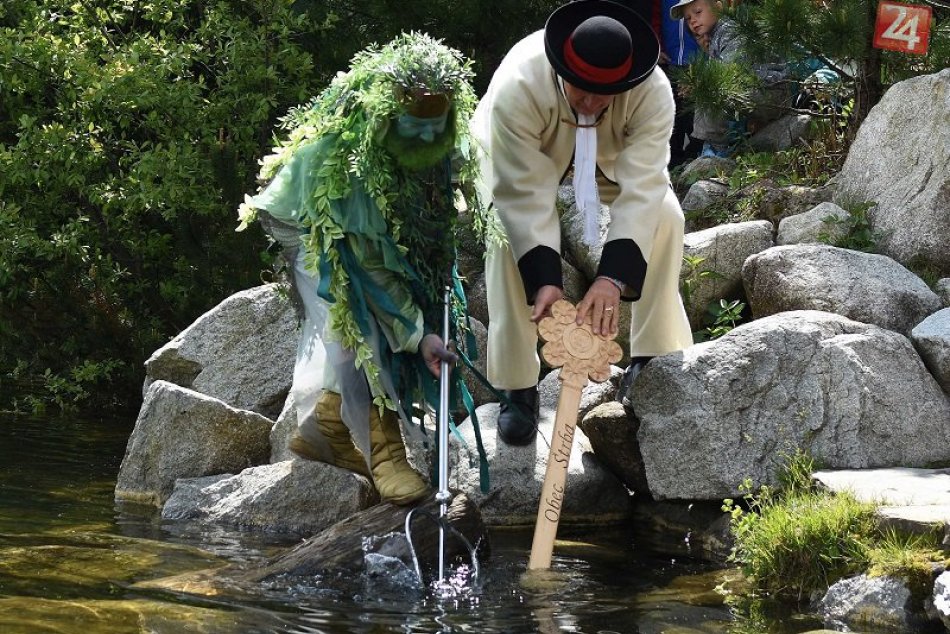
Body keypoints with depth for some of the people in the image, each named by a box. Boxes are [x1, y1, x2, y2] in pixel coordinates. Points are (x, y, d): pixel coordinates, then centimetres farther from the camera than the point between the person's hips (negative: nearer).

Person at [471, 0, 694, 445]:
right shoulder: (517, 87, -43)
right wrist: (545, 281, -47)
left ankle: (652, 362, -7)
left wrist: (613, 278, -50)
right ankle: (517, 388, -15)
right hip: (517, 157, -2)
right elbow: (526, 195, -40)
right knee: (508, 234, -26)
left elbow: (640, 189, -40)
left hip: (612, 155, 2)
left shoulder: (652, 91, -38)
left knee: (665, 215, -20)